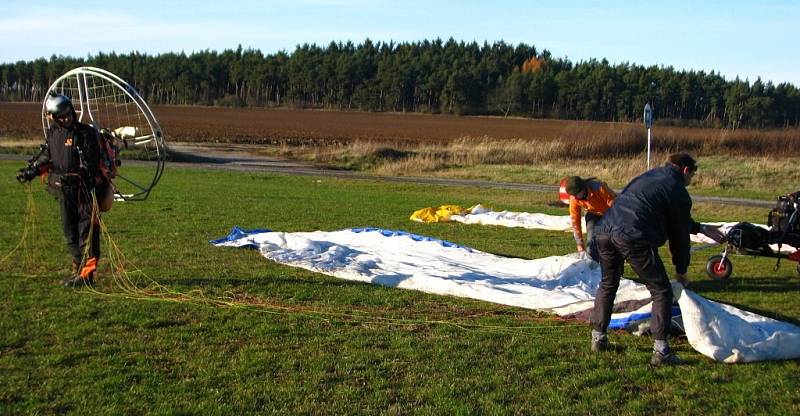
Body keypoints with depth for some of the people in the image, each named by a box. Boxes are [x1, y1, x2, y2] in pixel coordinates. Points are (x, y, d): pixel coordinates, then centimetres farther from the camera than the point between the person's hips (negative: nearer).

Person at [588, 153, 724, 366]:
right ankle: (660, 351, 2)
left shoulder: (650, 176, 30)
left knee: (608, 284, 27)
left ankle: (598, 337, 33)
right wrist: (681, 271, 26)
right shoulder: (679, 193, 8)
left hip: (603, 230, 7)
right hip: (633, 237, -7)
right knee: (661, 291, 6)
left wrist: (700, 228, 48)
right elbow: (680, 235, 13)